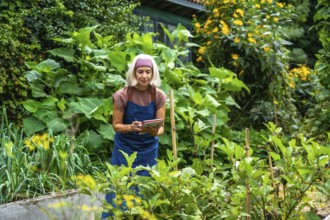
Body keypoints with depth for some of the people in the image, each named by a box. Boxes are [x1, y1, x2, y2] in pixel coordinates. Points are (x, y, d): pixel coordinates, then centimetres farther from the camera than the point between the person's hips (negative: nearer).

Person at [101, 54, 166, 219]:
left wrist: (154, 131, -29)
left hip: (148, 149, 2)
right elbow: (116, 125, -9)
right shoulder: (122, 95, -16)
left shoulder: (159, 96, -10)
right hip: (125, 148, -2)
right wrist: (131, 127, -28)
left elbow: (161, 127, -6)